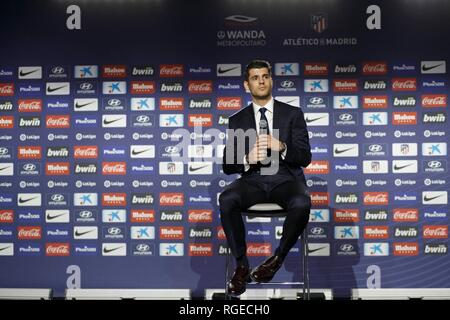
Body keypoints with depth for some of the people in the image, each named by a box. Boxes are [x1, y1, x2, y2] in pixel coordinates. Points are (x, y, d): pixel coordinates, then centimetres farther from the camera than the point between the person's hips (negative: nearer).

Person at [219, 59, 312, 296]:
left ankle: (278, 258, -10)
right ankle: (241, 265, -15)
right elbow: (227, 166, 5)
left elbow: (305, 158, 0)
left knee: (302, 205, -35)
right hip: (252, 180, 1)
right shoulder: (237, 120, 10)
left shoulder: (293, 114, 7)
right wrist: (248, 159, -17)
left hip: (286, 179, -1)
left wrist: (281, 148, -21)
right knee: (226, 200, -31)